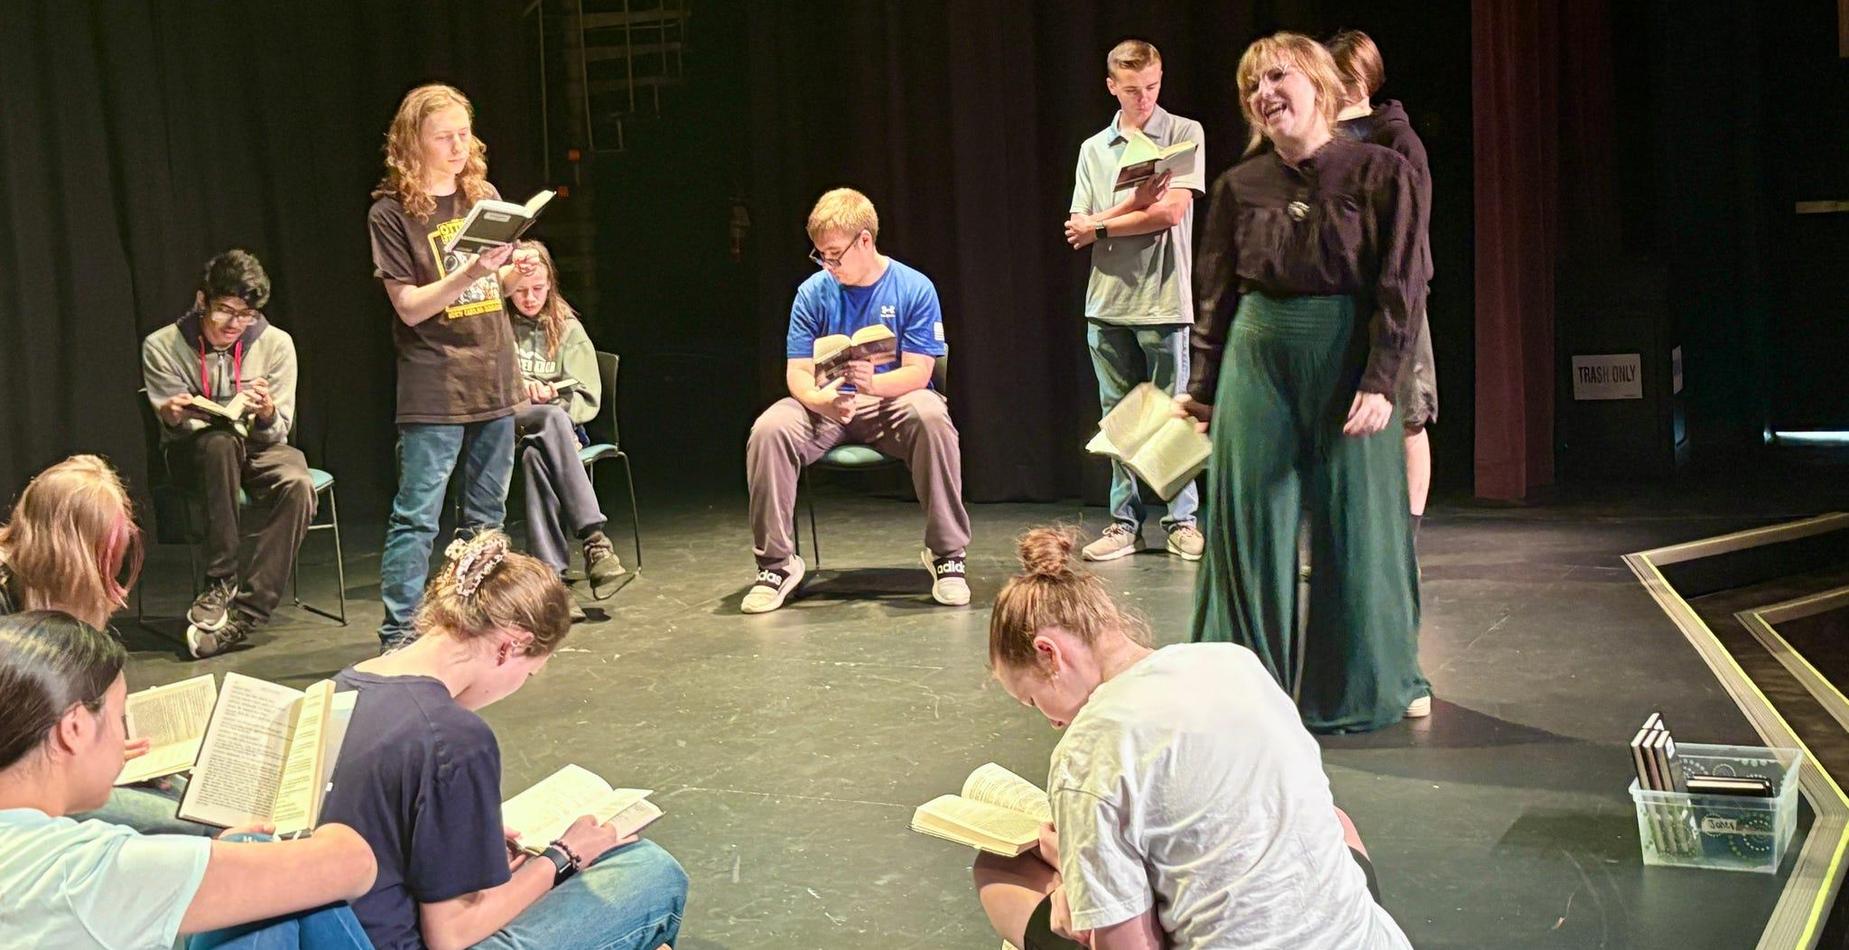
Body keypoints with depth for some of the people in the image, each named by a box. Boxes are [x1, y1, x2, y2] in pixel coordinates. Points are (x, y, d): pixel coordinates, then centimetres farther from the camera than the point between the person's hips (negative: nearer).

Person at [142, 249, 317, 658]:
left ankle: (245, 611, -31)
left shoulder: (276, 343, -7)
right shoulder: (161, 346, -9)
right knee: (220, 441, -38)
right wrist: (174, 417, -31)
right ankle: (221, 579, -30)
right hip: (192, 456, -1)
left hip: (258, 448, 1)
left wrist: (267, 416, -31)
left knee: (298, 486, -33)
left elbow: (276, 433, -6)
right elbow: (174, 427, -6)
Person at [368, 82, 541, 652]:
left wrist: (515, 269, -2)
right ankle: (397, 635, -2)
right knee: (416, 516, -6)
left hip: (494, 377, 6)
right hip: (433, 386, -6)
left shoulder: (483, 196, 11)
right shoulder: (391, 212, -6)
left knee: (486, 514, 11)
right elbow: (410, 306, -10)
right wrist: (469, 273, -24)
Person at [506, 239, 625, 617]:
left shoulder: (567, 328, 13)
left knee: (536, 456, -37)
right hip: (503, 426, -1)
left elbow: (587, 399, 7)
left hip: (557, 426, 1)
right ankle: (593, 539, -47)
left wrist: (551, 395, -11)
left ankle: (552, 574, -47)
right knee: (553, 420, -37)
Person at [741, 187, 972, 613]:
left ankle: (947, 554, -22)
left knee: (932, 418, -37)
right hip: (826, 407, 2)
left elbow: (918, 371, -12)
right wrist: (819, 399, -29)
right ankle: (777, 562, -15)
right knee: (768, 430, -28)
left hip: (893, 400, -2)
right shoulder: (813, 292, -1)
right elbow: (797, 371, -4)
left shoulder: (915, 289, -6)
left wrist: (873, 383, -34)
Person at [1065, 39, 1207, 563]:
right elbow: (1077, 232, 6)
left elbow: (1173, 211, -10)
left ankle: (1181, 520, 10)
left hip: (1165, 300, -3)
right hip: (1107, 302, 4)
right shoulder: (1094, 149, 14)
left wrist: (1099, 225, -2)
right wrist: (1134, 205, -10)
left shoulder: (1185, 135, 2)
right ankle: (1124, 521, 13)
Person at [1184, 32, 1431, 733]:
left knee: (1357, 523, 5)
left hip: (1349, 363, -3)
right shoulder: (1240, 186, 5)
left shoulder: (1381, 173, -5)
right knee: (1252, 523, 5)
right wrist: (1204, 388, 10)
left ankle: (1372, 680, 22)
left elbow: (1403, 287, -7)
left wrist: (1379, 381, -15)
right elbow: (1217, 295, 10)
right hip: (1258, 362, 3)